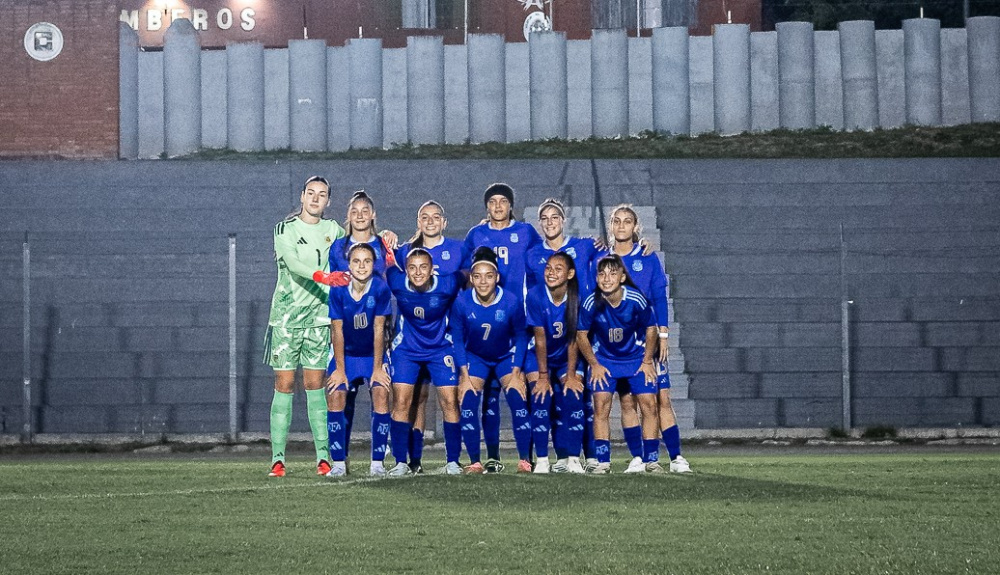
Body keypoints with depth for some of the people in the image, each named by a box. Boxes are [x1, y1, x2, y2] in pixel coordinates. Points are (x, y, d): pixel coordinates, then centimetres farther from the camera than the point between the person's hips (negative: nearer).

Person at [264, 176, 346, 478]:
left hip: (319, 317, 3)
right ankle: (278, 459, -4)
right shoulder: (284, 229, -2)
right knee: (284, 385, -5)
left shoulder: (332, 230, 11)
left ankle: (323, 457, 2)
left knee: (315, 385, 2)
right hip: (285, 316, -3)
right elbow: (293, 264, -18)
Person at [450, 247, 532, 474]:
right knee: (468, 402, -17)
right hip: (475, 357, 1)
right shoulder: (461, 302, -23)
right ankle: (475, 462, -7)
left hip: (506, 356, -1)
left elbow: (520, 337, -8)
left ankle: (524, 460, -8)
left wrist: (516, 373, -12)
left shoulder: (512, 302, -24)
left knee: (518, 399, -18)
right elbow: (457, 339, -10)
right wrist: (464, 376, -13)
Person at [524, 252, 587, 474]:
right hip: (539, 357, -1)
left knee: (574, 397, -15)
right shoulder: (535, 296, -21)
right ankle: (541, 460, -11)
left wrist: (571, 375, -13)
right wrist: (542, 376, -15)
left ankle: (572, 459, -7)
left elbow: (573, 340, -13)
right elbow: (540, 339, -18)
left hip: (567, 357, 1)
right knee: (541, 399, -17)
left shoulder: (577, 298, -19)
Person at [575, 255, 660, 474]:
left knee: (649, 405, -6)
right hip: (604, 359, 0)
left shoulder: (636, 300, -23)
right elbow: (582, 334, -7)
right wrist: (594, 365, -6)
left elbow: (650, 328, -6)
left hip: (637, 358, 0)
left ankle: (650, 461, 2)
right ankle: (603, 462, -6)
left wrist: (647, 361, -4)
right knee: (601, 406, -11)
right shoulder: (591, 303, -23)